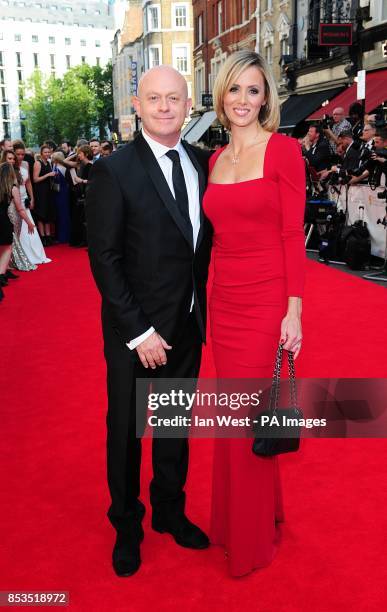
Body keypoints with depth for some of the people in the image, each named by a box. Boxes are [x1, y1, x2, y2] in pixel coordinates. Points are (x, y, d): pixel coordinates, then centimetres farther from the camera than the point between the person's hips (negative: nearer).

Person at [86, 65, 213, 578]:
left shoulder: (202, 163, 3)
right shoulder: (114, 171, -13)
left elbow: (204, 241, 7)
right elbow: (104, 259, -14)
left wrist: (203, 309, 0)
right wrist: (138, 332, -16)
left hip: (188, 326, 5)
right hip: (136, 331, -4)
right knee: (127, 431, 13)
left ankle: (170, 511, 42)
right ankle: (127, 525, 36)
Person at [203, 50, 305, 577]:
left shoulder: (283, 150, -6)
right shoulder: (216, 160, 11)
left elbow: (293, 234, -10)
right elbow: (220, 233, 12)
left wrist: (294, 310, -14)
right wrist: (211, 295, 7)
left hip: (268, 302, -5)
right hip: (224, 301, 6)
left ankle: (254, 538, 24)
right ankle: (234, 519, 35)